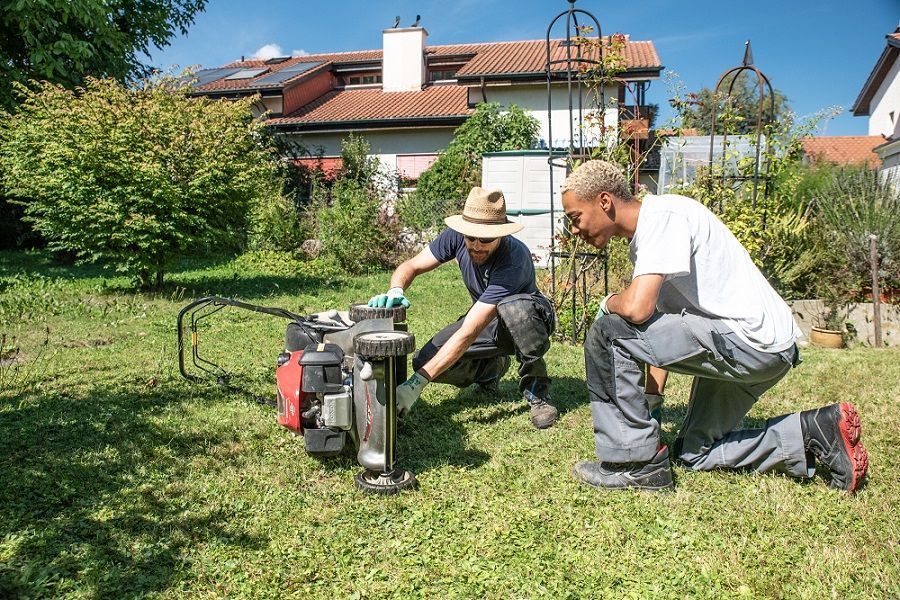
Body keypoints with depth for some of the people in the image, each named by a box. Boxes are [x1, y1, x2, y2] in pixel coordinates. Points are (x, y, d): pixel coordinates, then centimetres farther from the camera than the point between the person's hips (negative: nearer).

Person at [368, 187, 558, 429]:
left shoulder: (514, 260, -38)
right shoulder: (457, 236, -20)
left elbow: (468, 333, -42)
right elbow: (410, 266, -11)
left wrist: (416, 384, -44)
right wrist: (395, 291, -38)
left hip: (531, 318, -5)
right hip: (487, 321, 6)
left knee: (513, 308, -42)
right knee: (425, 362, -16)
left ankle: (536, 388, -17)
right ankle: (492, 366, 13)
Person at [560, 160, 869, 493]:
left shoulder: (662, 216, -16)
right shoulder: (641, 239, 14)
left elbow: (636, 308, -29)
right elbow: (662, 329, 16)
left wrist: (609, 303, -5)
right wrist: (651, 395, 10)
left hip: (752, 339, -11)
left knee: (608, 331, -18)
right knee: (694, 453, 20)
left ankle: (634, 463, -9)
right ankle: (816, 432, 16)